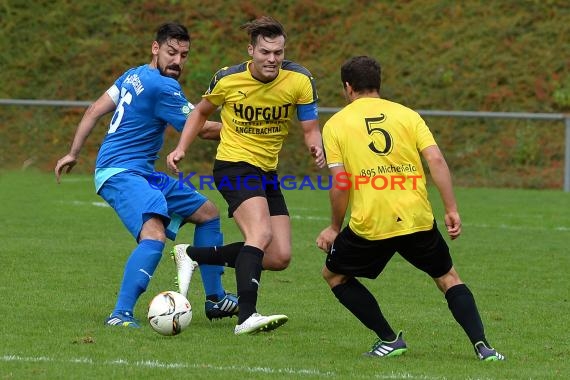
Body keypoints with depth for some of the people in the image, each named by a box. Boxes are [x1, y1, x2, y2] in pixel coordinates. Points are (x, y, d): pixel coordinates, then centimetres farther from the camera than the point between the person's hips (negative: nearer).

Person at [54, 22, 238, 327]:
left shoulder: (134, 76, 12)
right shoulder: (162, 87, -17)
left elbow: (94, 111, 14)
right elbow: (202, 129, -8)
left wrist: (73, 153, 19)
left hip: (142, 174, 11)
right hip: (120, 173, -11)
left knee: (207, 212, 18)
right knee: (154, 234, -35)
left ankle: (215, 299, 24)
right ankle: (120, 314, -38)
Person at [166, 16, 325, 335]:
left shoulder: (300, 80, -8)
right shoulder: (227, 80, -10)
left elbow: (311, 129, -4)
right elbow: (202, 111, 10)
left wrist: (317, 149, -27)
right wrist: (181, 149, -1)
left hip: (268, 173, 5)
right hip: (234, 166, -5)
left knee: (280, 258, 2)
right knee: (261, 233, -29)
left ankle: (192, 255, 16)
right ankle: (247, 317, -35)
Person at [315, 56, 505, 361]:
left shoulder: (335, 124, 5)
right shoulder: (407, 115, 10)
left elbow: (339, 184, -3)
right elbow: (436, 160, -2)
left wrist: (335, 228, 9)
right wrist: (451, 210, 1)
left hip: (369, 223, -2)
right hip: (417, 219, 2)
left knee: (334, 275, 22)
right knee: (448, 278, 21)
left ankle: (389, 340, 14)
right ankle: (482, 345, 4)